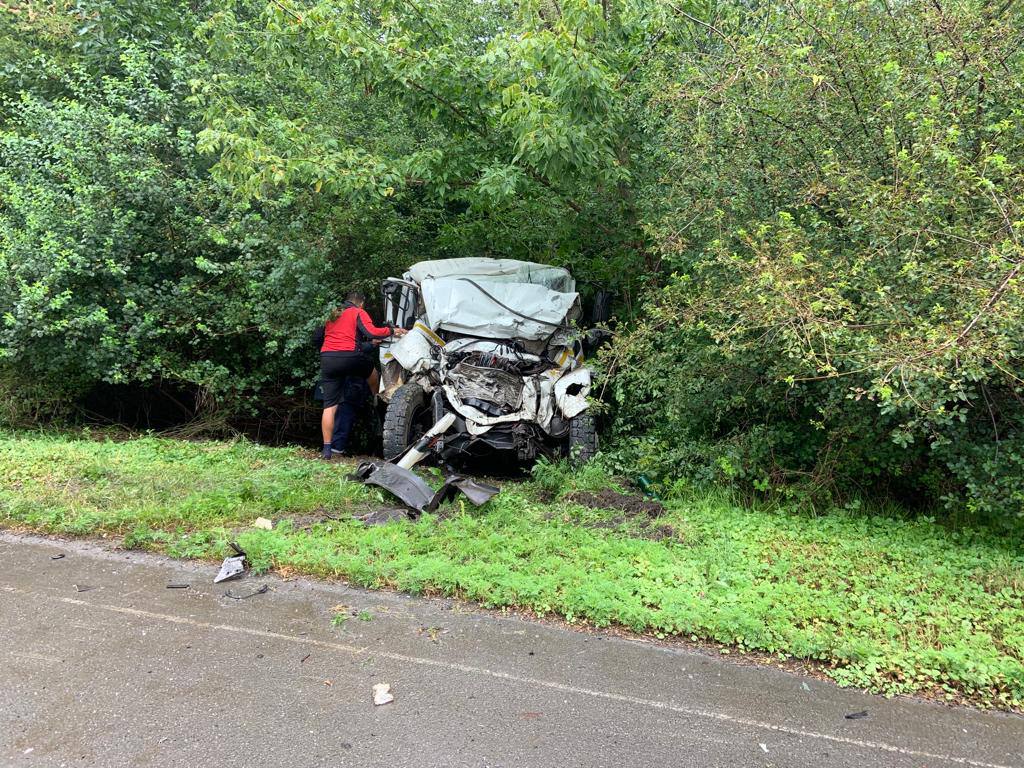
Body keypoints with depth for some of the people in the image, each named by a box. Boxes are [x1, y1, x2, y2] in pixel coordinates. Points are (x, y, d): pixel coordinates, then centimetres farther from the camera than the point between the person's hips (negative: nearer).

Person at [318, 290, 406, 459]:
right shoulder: (358, 312, 8)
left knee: (330, 405, 3)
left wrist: (371, 343, 39)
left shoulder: (332, 317, 29)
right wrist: (391, 330, 7)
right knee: (371, 370, 29)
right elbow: (371, 332, -7)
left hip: (326, 358, 5)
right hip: (349, 358, -5)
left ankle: (327, 448, -4)